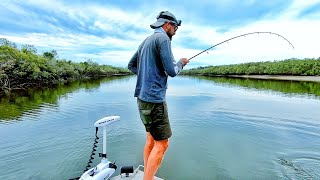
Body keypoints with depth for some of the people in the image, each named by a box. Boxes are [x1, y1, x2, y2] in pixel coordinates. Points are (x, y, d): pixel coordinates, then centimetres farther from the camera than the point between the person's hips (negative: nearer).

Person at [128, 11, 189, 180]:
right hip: (154, 98, -9)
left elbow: (131, 65, 22)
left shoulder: (146, 40, 17)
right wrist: (181, 62, 5)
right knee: (161, 143, -1)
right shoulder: (163, 38, -8)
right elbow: (172, 71, -14)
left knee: (151, 138, 17)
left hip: (143, 96, 9)